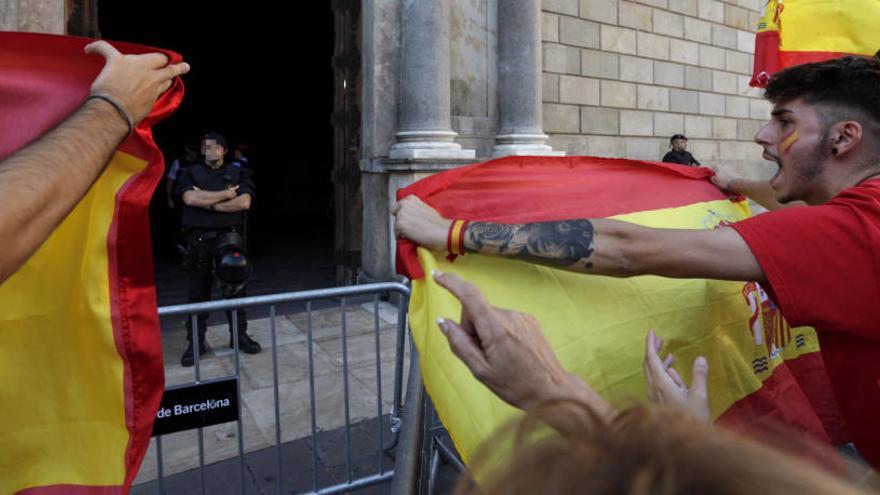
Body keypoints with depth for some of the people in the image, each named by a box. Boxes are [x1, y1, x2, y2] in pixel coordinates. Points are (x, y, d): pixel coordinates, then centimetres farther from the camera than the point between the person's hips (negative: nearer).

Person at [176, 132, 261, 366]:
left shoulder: (238, 172, 9)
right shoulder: (190, 173, 9)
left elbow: (244, 202, -7)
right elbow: (189, 198, -12)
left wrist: (209, 204, -9)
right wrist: (226, 194, -8)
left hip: (230, 238, 0)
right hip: (199, 239, 0)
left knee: (235, 287, 7)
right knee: (198, 292, 5)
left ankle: (239, 336, 22)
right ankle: (195, 342, 15)